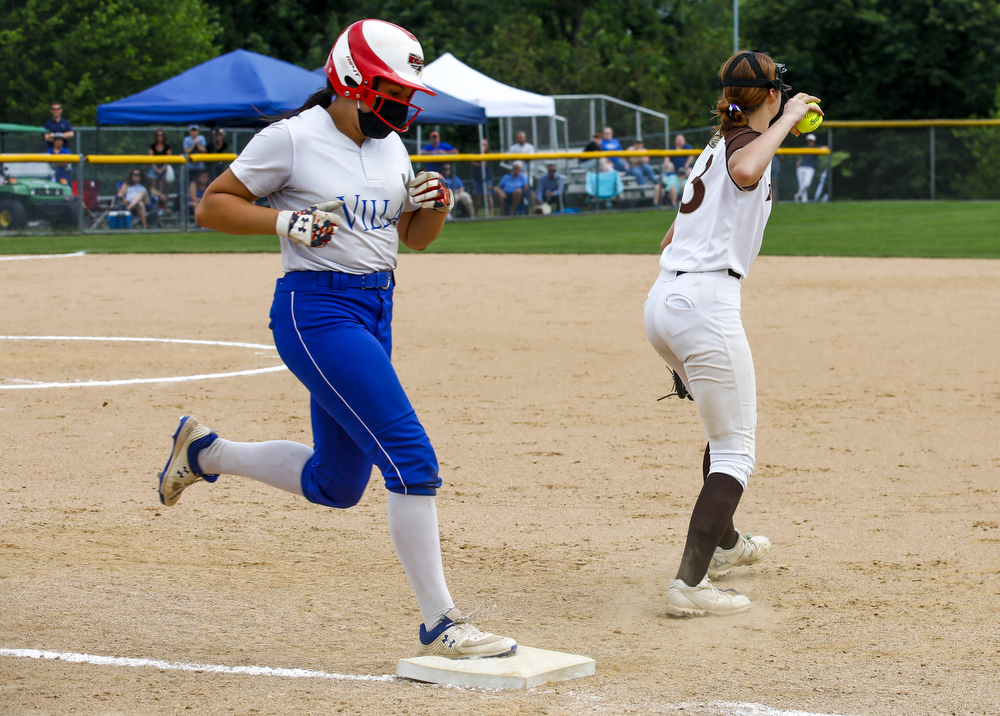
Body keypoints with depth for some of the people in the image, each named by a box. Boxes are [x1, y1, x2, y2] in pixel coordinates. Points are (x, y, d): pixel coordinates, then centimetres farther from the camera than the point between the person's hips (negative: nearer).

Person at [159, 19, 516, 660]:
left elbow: (414, 236, 20)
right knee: (411, 454, -16)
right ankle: (440, 625, -11)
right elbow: (212, 205, -5)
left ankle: (205, 450, 36)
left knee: (335, 484, 16)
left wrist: (435, 206, -2)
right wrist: (284, 220, -19)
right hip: (316, 311, -9)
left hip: (376, 314, 9)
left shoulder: (391, 146, 11)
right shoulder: (292, 138, -10)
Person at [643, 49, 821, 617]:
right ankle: (691, 584, -14)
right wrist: (788, 119, -19)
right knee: (736, 452, -5)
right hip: (706, 301, -9)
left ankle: (723, 544, 43)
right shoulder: (747, 141, -4)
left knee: (734, 419, 30)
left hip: (662, 299, 9)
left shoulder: (718, 146, 22)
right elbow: (746, 172, -31)